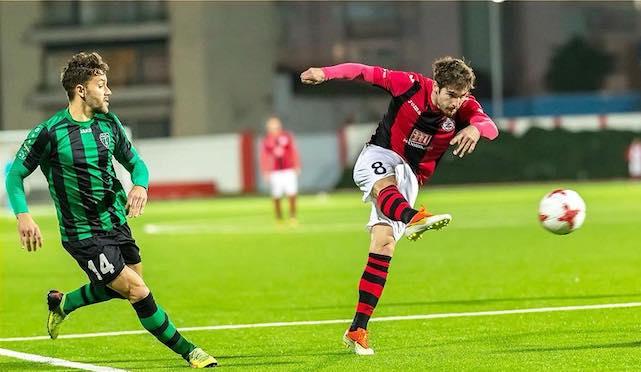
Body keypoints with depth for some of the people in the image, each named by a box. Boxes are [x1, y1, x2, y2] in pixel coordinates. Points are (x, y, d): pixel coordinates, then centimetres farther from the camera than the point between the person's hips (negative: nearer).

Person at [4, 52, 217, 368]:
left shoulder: (109, 123, 2)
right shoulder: (49, 133, -15)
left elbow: (134, 162, 14)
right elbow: (15, 174, -6)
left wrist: (140, 185, -9)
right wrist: (23, 215, -21)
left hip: (116, 222, 7)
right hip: (83, 235, -7)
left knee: (119, 288, 20)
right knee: (138, 292, -12)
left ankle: (61, 304, 44)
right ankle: (188, 352, 0)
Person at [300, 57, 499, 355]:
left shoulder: (464, 108, -12)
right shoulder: (412, 85, -15)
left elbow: (490, 126, -32)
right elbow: (366, 72, -6)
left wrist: (476, 129, -54)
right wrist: (325, 73, -14)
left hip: (409, 175, 2)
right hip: (378, 157, -2)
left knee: (384, 246, -9)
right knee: (386, 185, -40)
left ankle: (357, 330, -8)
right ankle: (413, 219, -76)